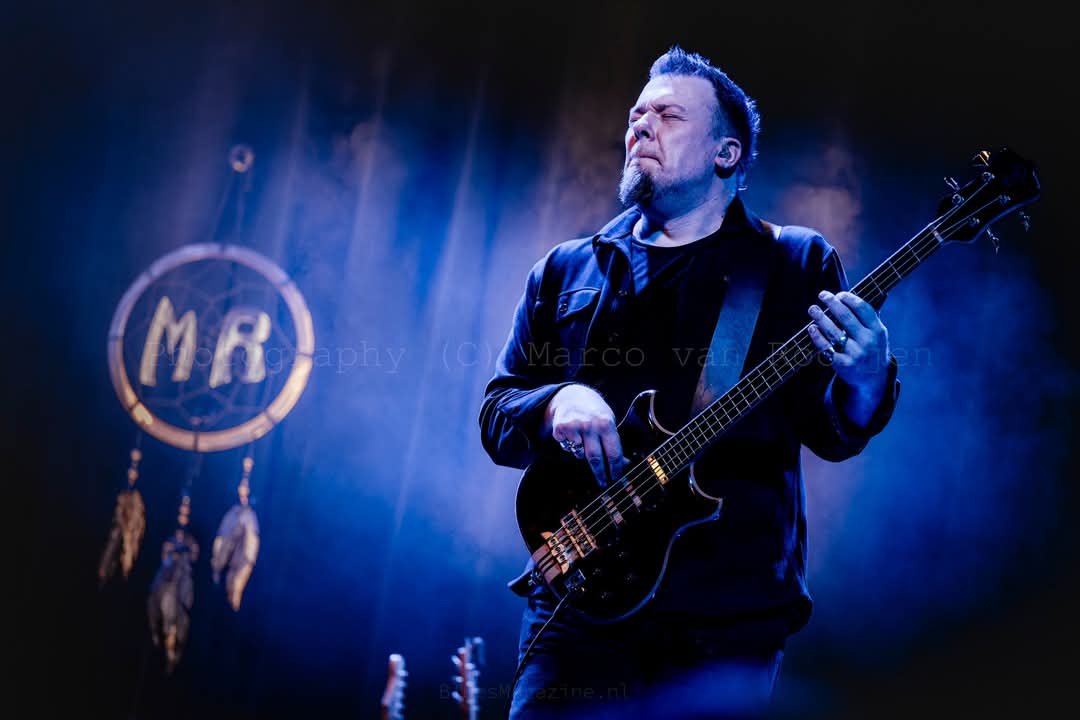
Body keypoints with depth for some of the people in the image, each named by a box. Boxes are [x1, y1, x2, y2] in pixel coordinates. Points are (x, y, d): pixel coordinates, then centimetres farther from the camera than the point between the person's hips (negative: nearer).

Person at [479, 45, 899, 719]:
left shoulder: (798, 264, 10)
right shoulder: (563, 271, 16)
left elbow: (830, 434, 2)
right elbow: (496, 412, 12)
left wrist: (862, 382, -21)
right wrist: (557, 402, -11)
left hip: (731, 615, -1)